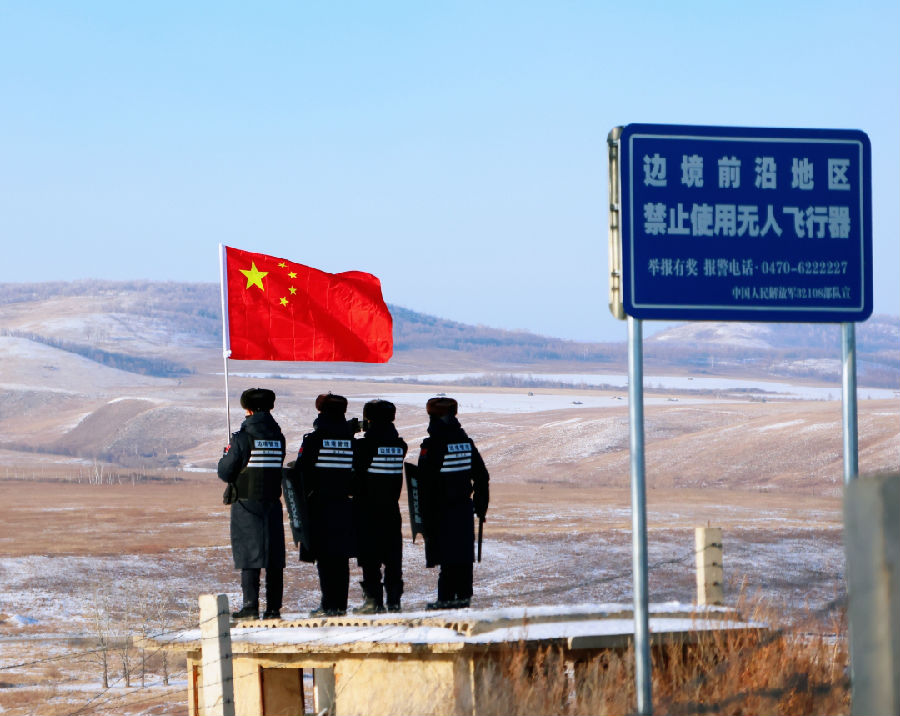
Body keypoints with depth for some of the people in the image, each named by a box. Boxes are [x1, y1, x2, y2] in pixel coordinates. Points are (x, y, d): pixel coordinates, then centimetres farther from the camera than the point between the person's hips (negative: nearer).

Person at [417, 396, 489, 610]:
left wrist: (425, 514, -8)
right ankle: (464, 595, 14)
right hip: (464, 507, 6)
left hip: (441, 510, -6)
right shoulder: (466, 442, 7)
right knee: (464, 553, 10)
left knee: (446, 554, -4)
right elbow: (482, 476, 13)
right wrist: (481, 504, 21)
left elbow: (426, 483, -13)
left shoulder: (432, 446, -13)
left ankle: (447, 597, -5)